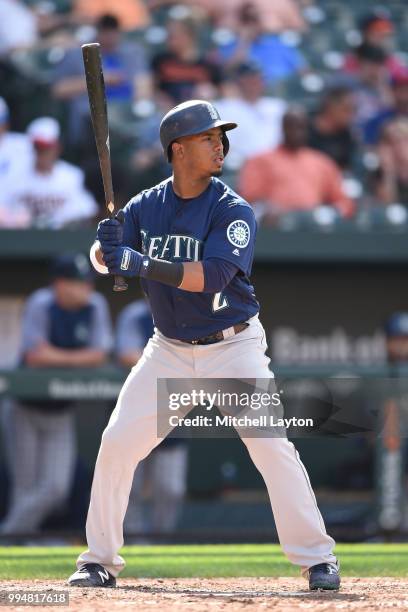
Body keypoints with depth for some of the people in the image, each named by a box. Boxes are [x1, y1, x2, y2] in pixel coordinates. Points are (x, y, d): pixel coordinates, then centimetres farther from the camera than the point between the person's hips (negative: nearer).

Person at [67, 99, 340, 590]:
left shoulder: (234, 211, -13)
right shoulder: (146, 206, 0)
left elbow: (212, 275, -26)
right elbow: (105, 257, -4)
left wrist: (141, 264, -37)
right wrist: (106, 245, -29)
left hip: (232, 347, -3)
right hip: (169, 350, 3)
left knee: (272, 445, -14)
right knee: (117, 442, -4)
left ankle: (316, 558, -5)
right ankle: (100, 560, 9)